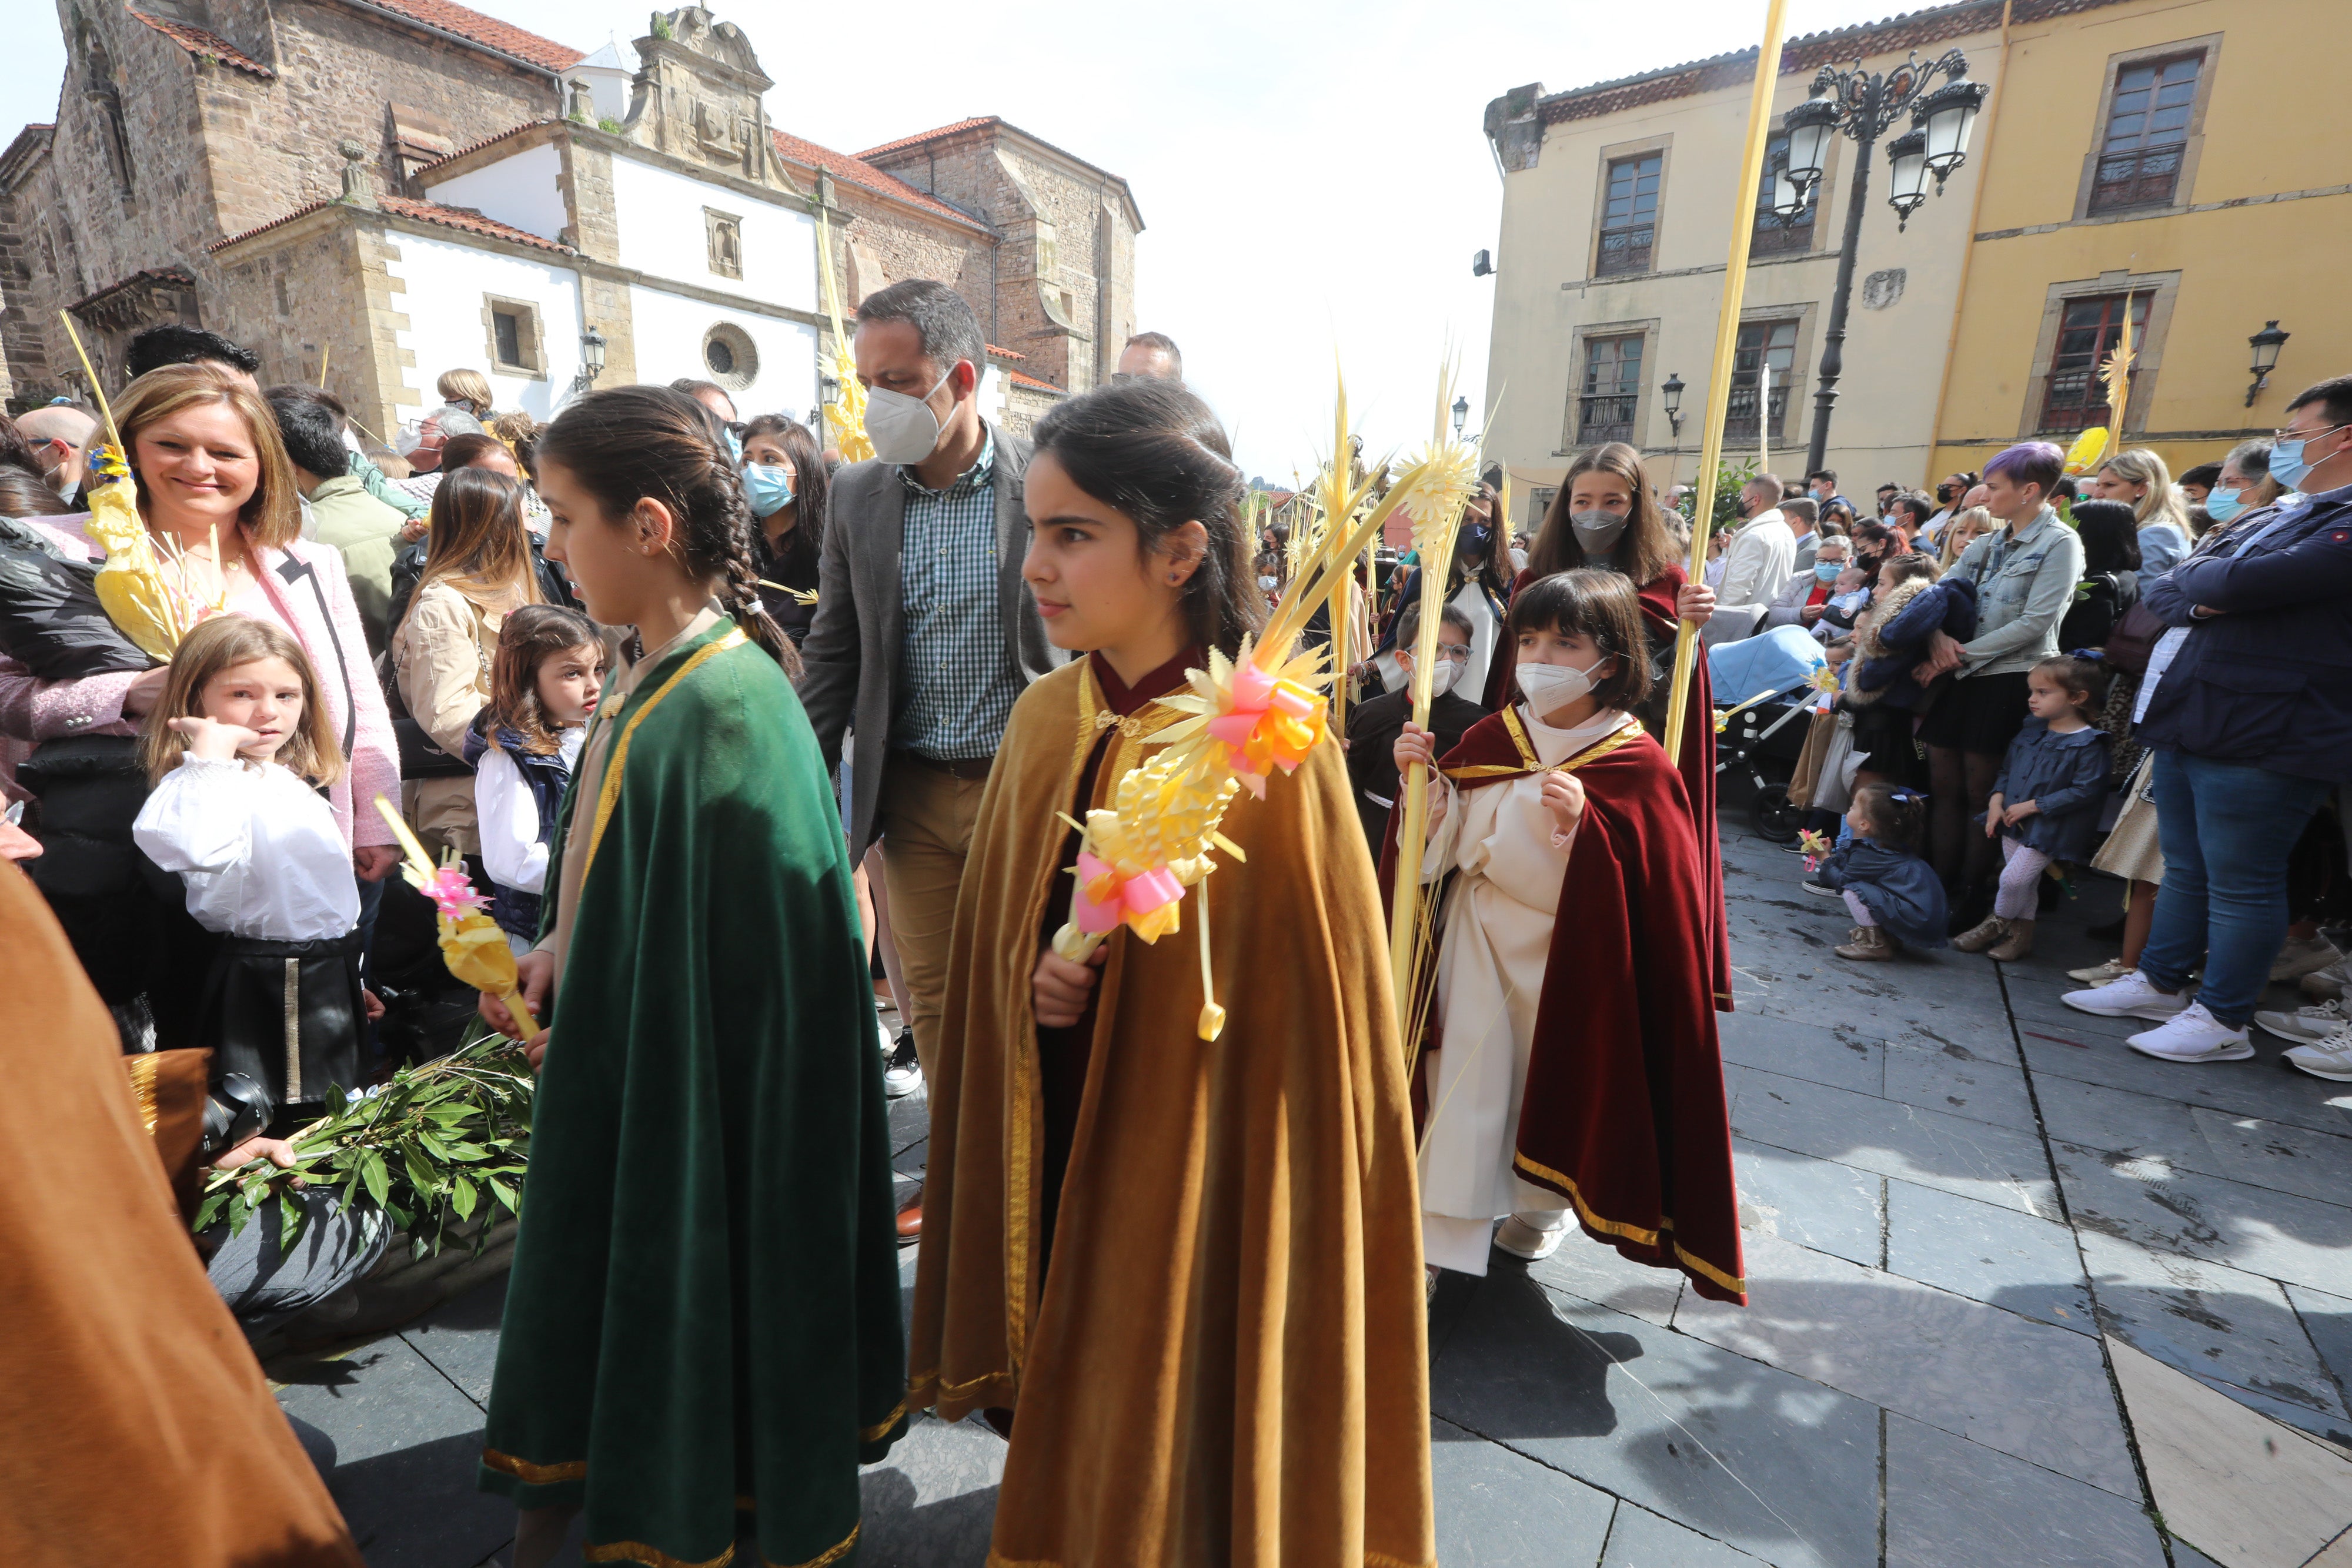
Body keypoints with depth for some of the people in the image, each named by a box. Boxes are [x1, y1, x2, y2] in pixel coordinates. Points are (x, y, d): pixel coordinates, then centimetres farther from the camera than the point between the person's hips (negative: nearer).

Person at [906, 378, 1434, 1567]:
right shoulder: (1044, 719, -2)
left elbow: (1310, 1011, -15)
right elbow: (997, 945, 8)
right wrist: (1031, 981, -11)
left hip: (1193, 1167, -5)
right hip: (1051, 1150, 5)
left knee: (1173, 1458, 19)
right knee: (1062, 1428, 26)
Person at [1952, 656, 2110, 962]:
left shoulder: (2088, 744, -13)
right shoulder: (2031, 732, 8)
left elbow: (2086, 791, -18)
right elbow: (2007, 768, 16)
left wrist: (2032, 806, -19)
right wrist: (1997, 799, 0)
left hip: (2048, 830, -7)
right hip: (2013, 822, 7)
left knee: (2014, 878, -11)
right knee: (2024, 882, 15)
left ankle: (1997, 923, 12)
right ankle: (2022, 933, 26)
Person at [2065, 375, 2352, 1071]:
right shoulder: (2267, 519, 17)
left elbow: (2247, 582, -23)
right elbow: (2160, 592, 11)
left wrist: (2198, 579, -3)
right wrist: (2211, 597, -9)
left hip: (2259, 738, -8)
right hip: (2186, 720, 8)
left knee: (2240, 883, 2)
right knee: (2185, 870, 18)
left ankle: (2223, 1020, 13)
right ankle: (2161, 983, 30)